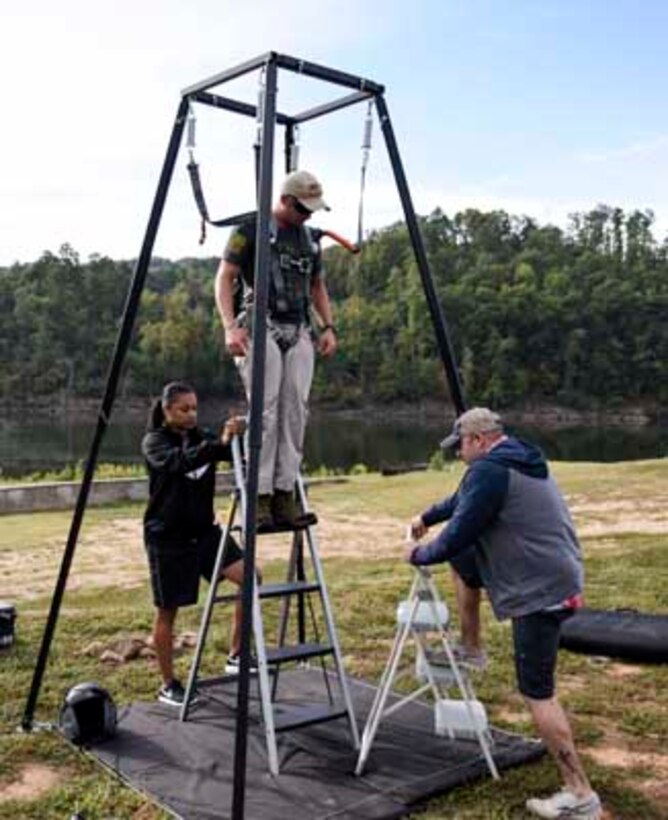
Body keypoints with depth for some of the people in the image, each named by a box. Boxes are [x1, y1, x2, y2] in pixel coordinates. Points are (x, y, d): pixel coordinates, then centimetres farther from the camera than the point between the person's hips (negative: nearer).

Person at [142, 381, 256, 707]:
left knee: (249, 577, -10)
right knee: (168, 611, 3)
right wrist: (220, 442, -42)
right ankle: (168, 685, 20)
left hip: (204, 530, 5)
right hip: (167, 536, -5)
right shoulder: (154, 441, -7)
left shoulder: (201, 438, 9)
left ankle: (235, 656, 3)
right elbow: (180, 462, -29)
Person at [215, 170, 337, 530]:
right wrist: (230, 326, -16)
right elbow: (224, 278, -4)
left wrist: (328, 327, 11)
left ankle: (284, 495, 0)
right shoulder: (251, 230, -1)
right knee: (264, 412, -12)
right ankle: (259, 498, -8)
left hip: (298, 331, 6)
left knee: (295, 412, -3)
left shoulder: (309, 238, 17)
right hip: (261, 327, -5)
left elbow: (317, 286, 24)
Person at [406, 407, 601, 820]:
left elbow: (458, 534, -16)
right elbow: (465, 500, 29)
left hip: (541, 591, -10)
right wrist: (427, 517, 33)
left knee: (538, 692, -3)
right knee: (464, 561, 21)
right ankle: (470, 644, 34)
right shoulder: (520, 461, 15)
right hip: (554, 575, 10)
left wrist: (419, 555, 0)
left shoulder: (489, 470, -17)